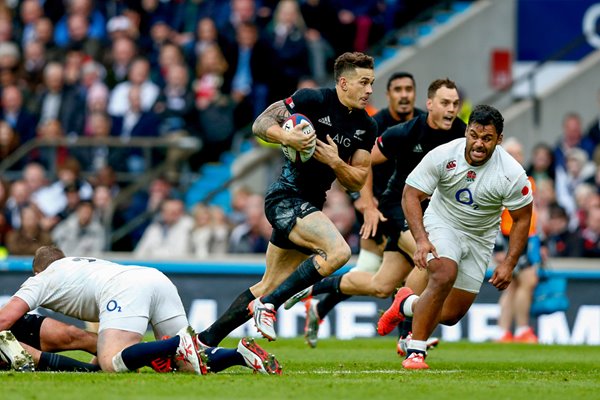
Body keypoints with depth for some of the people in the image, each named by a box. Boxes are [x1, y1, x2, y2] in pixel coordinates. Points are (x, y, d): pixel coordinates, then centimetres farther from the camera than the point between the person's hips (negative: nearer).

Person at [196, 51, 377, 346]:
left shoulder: (366, 128, 7)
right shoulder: (313, 100, -11)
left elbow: (357, 182, 7)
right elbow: (261, 124, -11)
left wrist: (335, 162, -13)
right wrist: (286, 137, -31)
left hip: (311, 205, 8)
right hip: (286, 197, -8)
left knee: (269, 287, 11)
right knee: (338, 251, -29)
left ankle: (206, 340, 21)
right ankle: (268, 306, -20)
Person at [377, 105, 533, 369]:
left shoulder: (512, 174, -19)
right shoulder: (443, 156, -21)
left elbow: (522, 219, -6)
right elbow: (411, 195, -14)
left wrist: (508, 265, -12)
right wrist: (421, 239, -27)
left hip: (480, 239, 3)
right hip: (442, 225, -2)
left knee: (451, 316, 3)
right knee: (444, 276, -33)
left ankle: (407, 304, 36)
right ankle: (415, 352, -23)